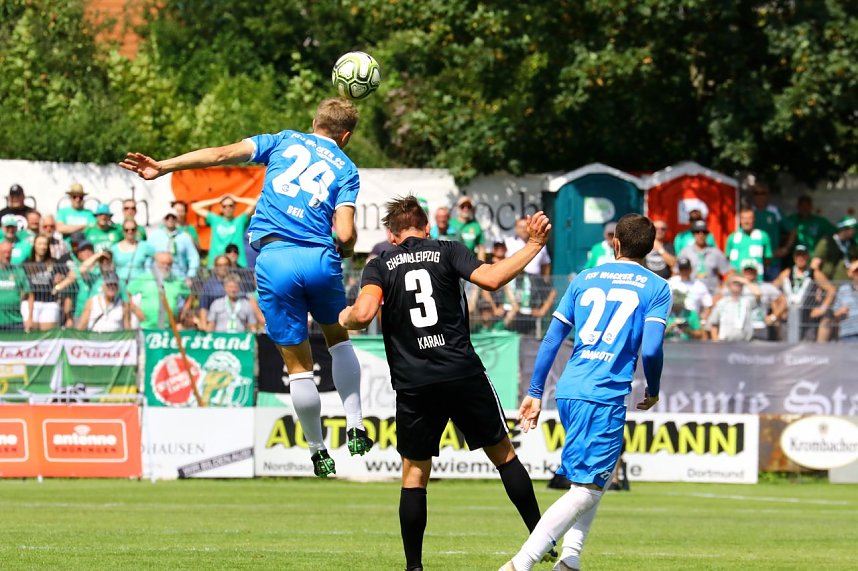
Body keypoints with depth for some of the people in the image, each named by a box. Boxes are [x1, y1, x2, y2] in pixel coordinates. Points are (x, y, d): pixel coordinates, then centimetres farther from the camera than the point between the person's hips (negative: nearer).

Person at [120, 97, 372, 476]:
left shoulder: (286, 141, 16)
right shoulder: (346, 169, 13)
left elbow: (223, 154, 5)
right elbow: (345, 234, -2)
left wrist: (163, 167, 4)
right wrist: (345, 251, 22)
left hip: (273, 259, 0)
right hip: (320, 259, 0)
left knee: (298, 363, 8)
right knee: (337, 336, 27)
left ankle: (319, 453, 13)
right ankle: (355, 429, 20)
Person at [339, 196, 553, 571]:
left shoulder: (380, 266, 6)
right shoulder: (448, 251, 5)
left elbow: (364, 313, -11)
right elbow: (490, 279, -9)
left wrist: (345, 318, 12)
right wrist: (532, 247, 1)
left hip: (414, 385, 0)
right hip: (464, 374, 0)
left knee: (414, 473, 9)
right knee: (503, 453, 12)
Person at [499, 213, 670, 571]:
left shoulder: (585, 279, 15)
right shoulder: (656, 288, 1)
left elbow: (552, 338, 13)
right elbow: (651, 349, -9)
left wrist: (535, 392, 18)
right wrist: (653, 392, 9)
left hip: (568, 391, 6)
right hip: (605, 397, -6)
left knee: (596, 477, 25)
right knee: (587, 489, -5)